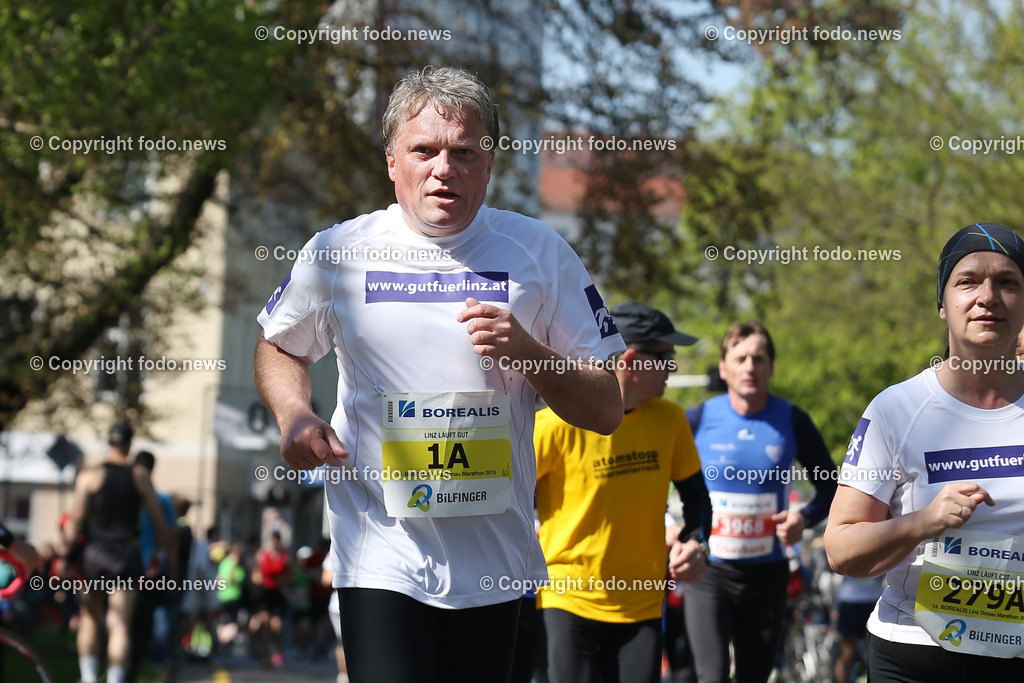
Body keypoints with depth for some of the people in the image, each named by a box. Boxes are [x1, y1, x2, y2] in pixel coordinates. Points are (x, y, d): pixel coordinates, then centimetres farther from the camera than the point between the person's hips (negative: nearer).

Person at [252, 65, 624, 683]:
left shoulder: (540, 254, 1)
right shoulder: (338, 253, 1)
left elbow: (609, 411, 2)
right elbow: (278, 347, 20)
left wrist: (528, 352, -16)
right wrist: (293, 413, -2)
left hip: (495, 564, 2)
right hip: (382, 558, -1)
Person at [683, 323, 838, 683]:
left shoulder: (792, 421, -1)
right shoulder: (698, 420, -6)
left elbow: (829, 484, 9)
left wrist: (804, 518, -10)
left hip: (767, 573, 2)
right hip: (708, 572, -2)